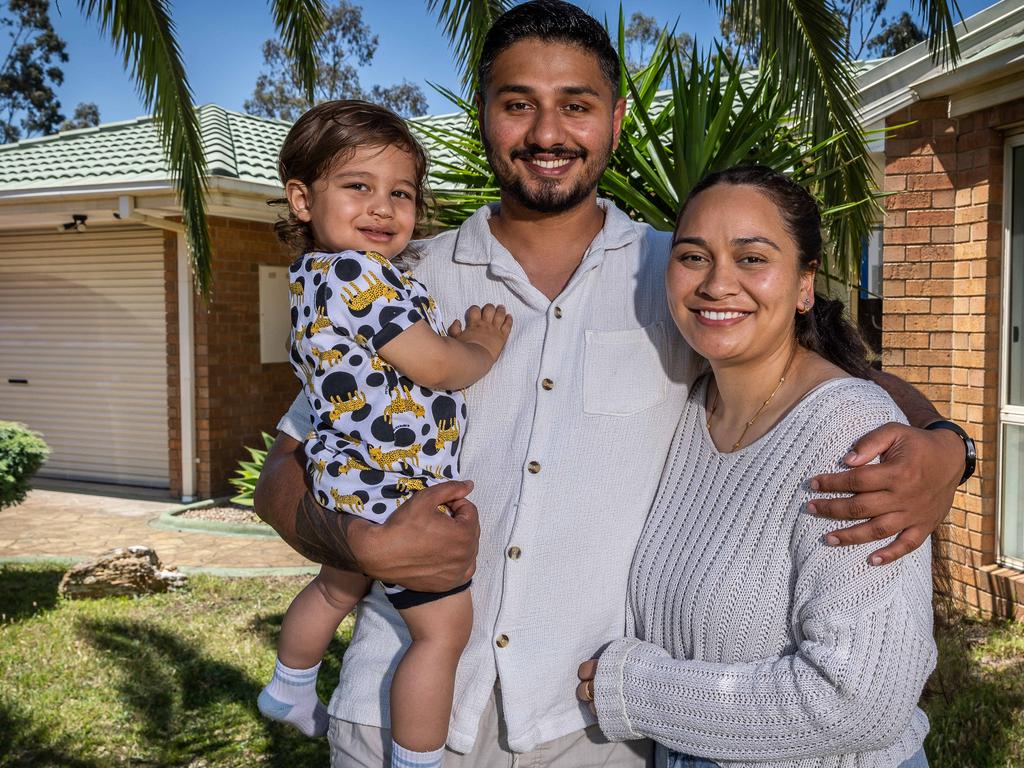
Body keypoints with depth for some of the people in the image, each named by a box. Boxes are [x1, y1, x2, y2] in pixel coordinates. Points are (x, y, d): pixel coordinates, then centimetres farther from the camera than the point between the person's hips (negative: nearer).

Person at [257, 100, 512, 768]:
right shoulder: (359, 272, -23)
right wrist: (484, 348, -3)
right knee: (444, 626, 0)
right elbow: (435, 367, -22)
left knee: (340, 585, 32)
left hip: (349, 480, 11)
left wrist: (457, 341, 0)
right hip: (393, 487, -11)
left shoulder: (318, 276, 9)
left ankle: (288, 691, 53)